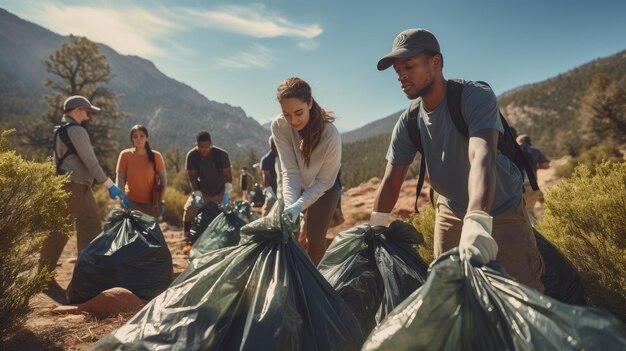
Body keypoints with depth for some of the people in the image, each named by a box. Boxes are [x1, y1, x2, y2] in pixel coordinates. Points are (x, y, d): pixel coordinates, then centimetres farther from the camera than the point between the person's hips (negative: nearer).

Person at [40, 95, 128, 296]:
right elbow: (90, 161, -18)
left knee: (59, 231, 12)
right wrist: (110, 185, -19)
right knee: (91, 227, -6)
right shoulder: (76, 130, -10)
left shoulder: (61, 131, 21)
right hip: (76, 186, -10)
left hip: (63, 186, 10)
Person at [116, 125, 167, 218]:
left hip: (150, 203, 0)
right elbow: (120, 179, -1)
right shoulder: (125, 155, -3)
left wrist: (159, 202, -5)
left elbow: (163, 181, 1)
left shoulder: (155, 156, -4)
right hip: (131, 202, 0)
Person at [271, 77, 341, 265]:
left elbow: (324, 181, -25)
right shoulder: (278, 126, -27)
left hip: (324, 187, -2)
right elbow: (290, 171, -27)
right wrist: (290, 205, -39)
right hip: (296, 184, 3)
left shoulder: (330, 135, -35)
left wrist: (299, 206, -37)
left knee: (315, 238, -6)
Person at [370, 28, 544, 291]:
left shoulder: (476, 96, -24)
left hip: (501, 213, -4)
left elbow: (482, 157, -41)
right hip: (451, 213, 5)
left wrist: (477, 222, -55)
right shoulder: (408, 122, -9)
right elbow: (390, 182, -6)